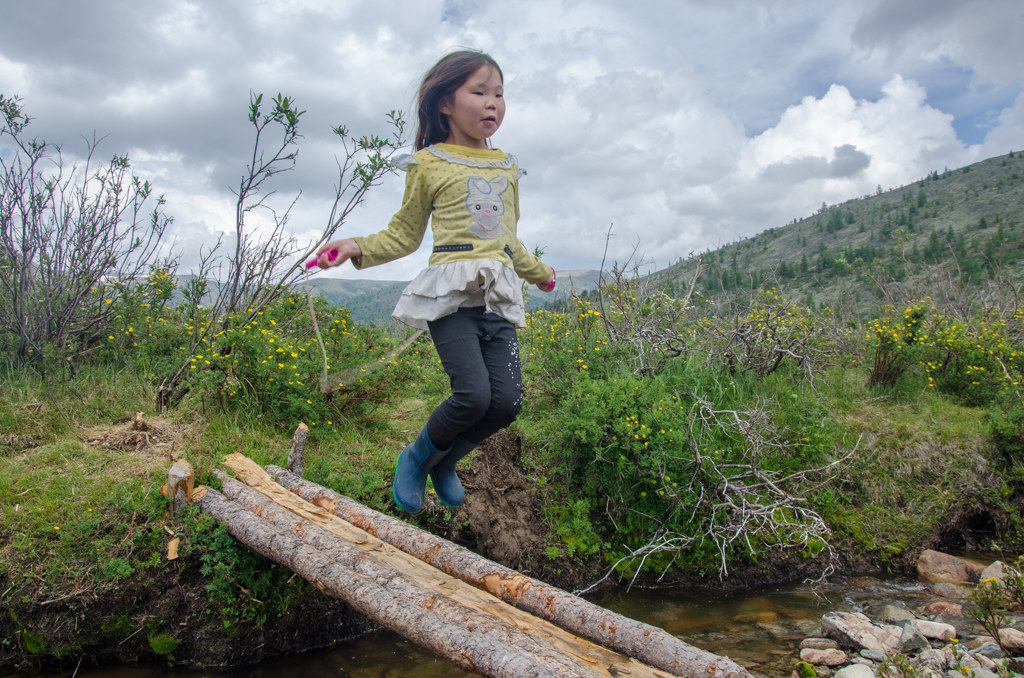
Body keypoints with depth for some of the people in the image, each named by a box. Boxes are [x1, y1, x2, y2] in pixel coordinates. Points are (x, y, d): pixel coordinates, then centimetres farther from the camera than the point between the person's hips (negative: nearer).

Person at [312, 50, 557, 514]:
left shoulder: (507, 167, 20)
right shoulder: (428, 164, 6)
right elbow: (405, 235, 12)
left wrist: (538, 272, 44)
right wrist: (358, 248, -5)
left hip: (499, 296, 5)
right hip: (451, 293, -5)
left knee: (507, 401, -8)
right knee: (473, 395, -19)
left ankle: (444, 461, 19)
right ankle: (416, 458, 12)